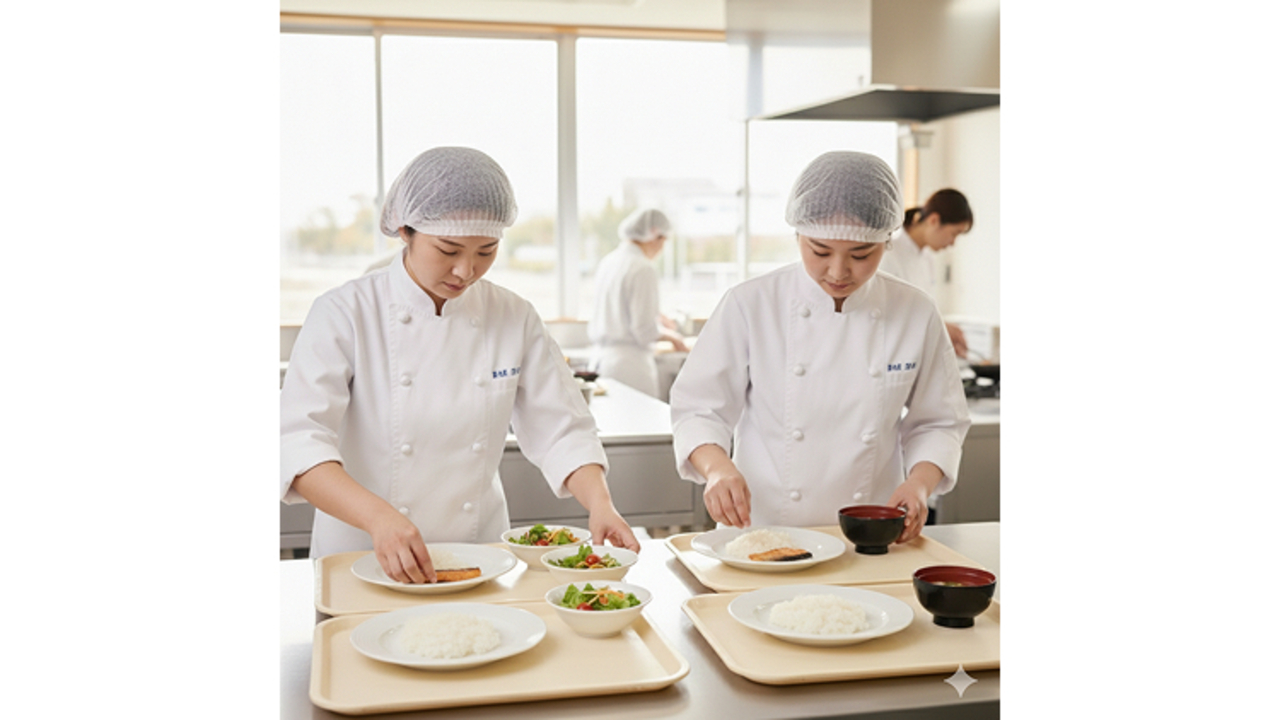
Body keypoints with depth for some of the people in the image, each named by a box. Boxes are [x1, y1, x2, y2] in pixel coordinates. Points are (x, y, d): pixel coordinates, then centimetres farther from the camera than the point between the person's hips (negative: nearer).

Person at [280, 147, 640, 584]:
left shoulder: (514, 319, 3)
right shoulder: (345, 314, -8)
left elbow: (561, 430, 4)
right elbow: (298, 441, -17)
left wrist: (599, 504, -15)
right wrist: (378, 516, -33)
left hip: (479, 559, 2)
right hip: (360, 559, -2)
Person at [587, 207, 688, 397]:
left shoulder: (607, 262, 8)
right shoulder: (643, 269, -16)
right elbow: (644, 331, -17)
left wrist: (657, 318, 29)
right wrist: (672, 336, 0)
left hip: (601, 358, 8)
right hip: (630, 363, -8)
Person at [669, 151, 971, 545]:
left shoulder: (916, 314, 2)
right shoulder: (750, 305, -4)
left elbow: (939, 421, 11)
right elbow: (699, 408, -1)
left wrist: (921, 482, -7)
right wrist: (718, 467, -20)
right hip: (761, 529, -1)